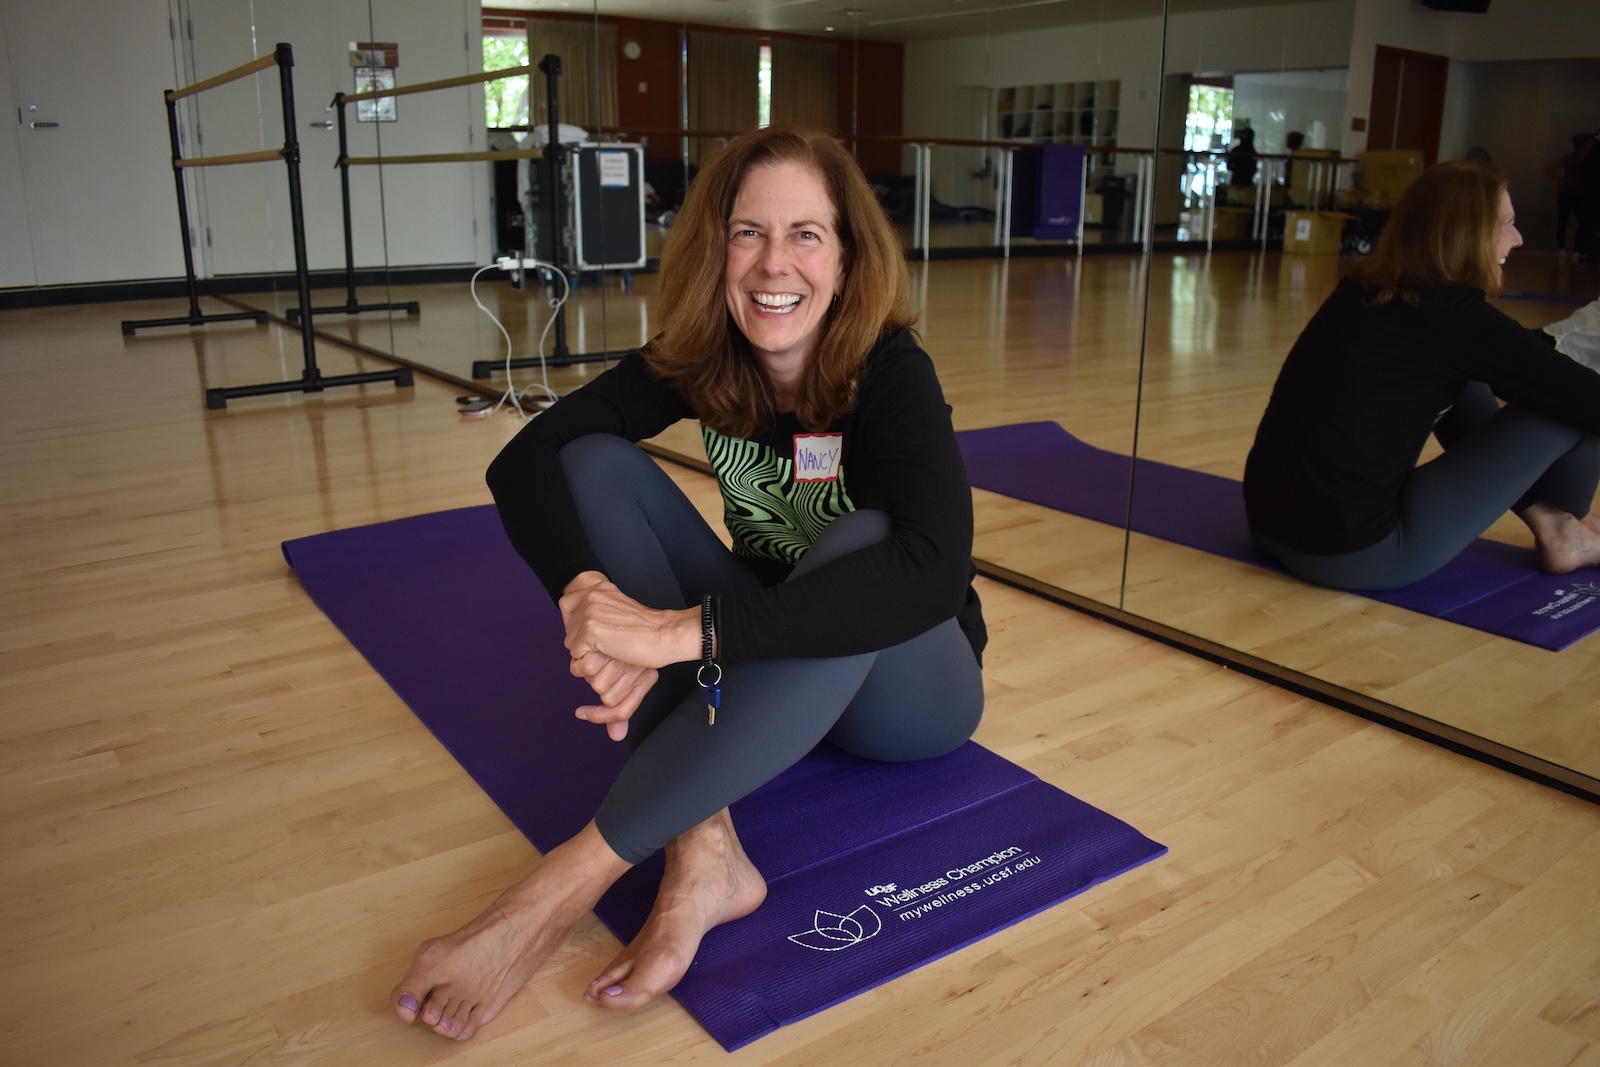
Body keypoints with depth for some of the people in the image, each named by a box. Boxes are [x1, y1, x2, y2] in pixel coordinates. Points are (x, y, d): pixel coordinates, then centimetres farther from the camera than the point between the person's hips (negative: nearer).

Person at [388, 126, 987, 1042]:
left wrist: (684, 627, -46)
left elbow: (934, 570, -41)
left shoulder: (890, 374, -23)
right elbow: (523, 463, -19)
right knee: (596, 464, -15)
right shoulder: (699, 360, -10)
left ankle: (572, 881, -36)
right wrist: (588, 597, -39)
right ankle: (704, 856, -28)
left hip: (910, 688, -4)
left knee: (864, 538, -37)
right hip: (750, 676, 4)